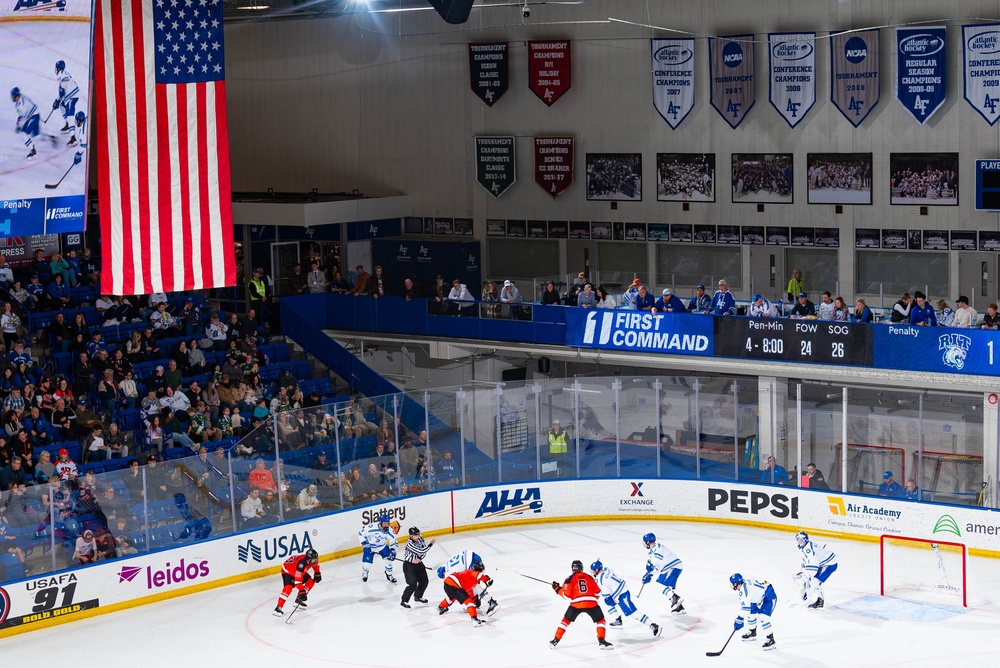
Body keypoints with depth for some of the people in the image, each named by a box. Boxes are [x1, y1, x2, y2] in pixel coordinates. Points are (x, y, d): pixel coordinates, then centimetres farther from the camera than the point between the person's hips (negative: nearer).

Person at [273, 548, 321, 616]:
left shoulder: (312, 559, -19)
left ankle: (299, 599, 13)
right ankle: (278, 608, -25)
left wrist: (317, 574, 9)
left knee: (311, 582, 3)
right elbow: (298, 580, -40)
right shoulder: (301, 563, -41)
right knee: (288, 587, -27)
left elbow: (315, 564, 10)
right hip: (287, 571, -9)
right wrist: (302, 591, -39)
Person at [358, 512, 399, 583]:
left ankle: (389, 574, 16)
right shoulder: (372, 527, -31)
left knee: (390, 558, -9)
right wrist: (364, 543, -28)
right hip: (369, 546, -3)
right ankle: (364, 573, 24)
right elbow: (360, 534, -21)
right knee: (366, 561, -11)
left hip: (382, 546, 3)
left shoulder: (390, 531, -18)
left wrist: (392, 550, -19)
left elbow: (393, 541, -4)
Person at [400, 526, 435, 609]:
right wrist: (430, 544, -26)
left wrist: (419, 558, -19)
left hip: (418, 563, 8)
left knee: (424, 581, 14)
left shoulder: (420, 539, -5)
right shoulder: (409, 544, -27)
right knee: (413, 584, -15)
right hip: (409, 565, -8)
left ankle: (418, 596, 36)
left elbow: (424, 552, -1)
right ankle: (403, 601, -4)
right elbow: (421, 551, -31)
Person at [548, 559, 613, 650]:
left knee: (566, 620, 20)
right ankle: (601, 641, 5)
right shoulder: (588, 577, 16)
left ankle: (556, 641, 19)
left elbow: (567, 596, 1)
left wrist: (558, 589, 15)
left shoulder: (570, 579, 6)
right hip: (591, 604, 1)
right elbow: (597, 591, 19)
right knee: (600, 620, 19)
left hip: (576, 604, -1)